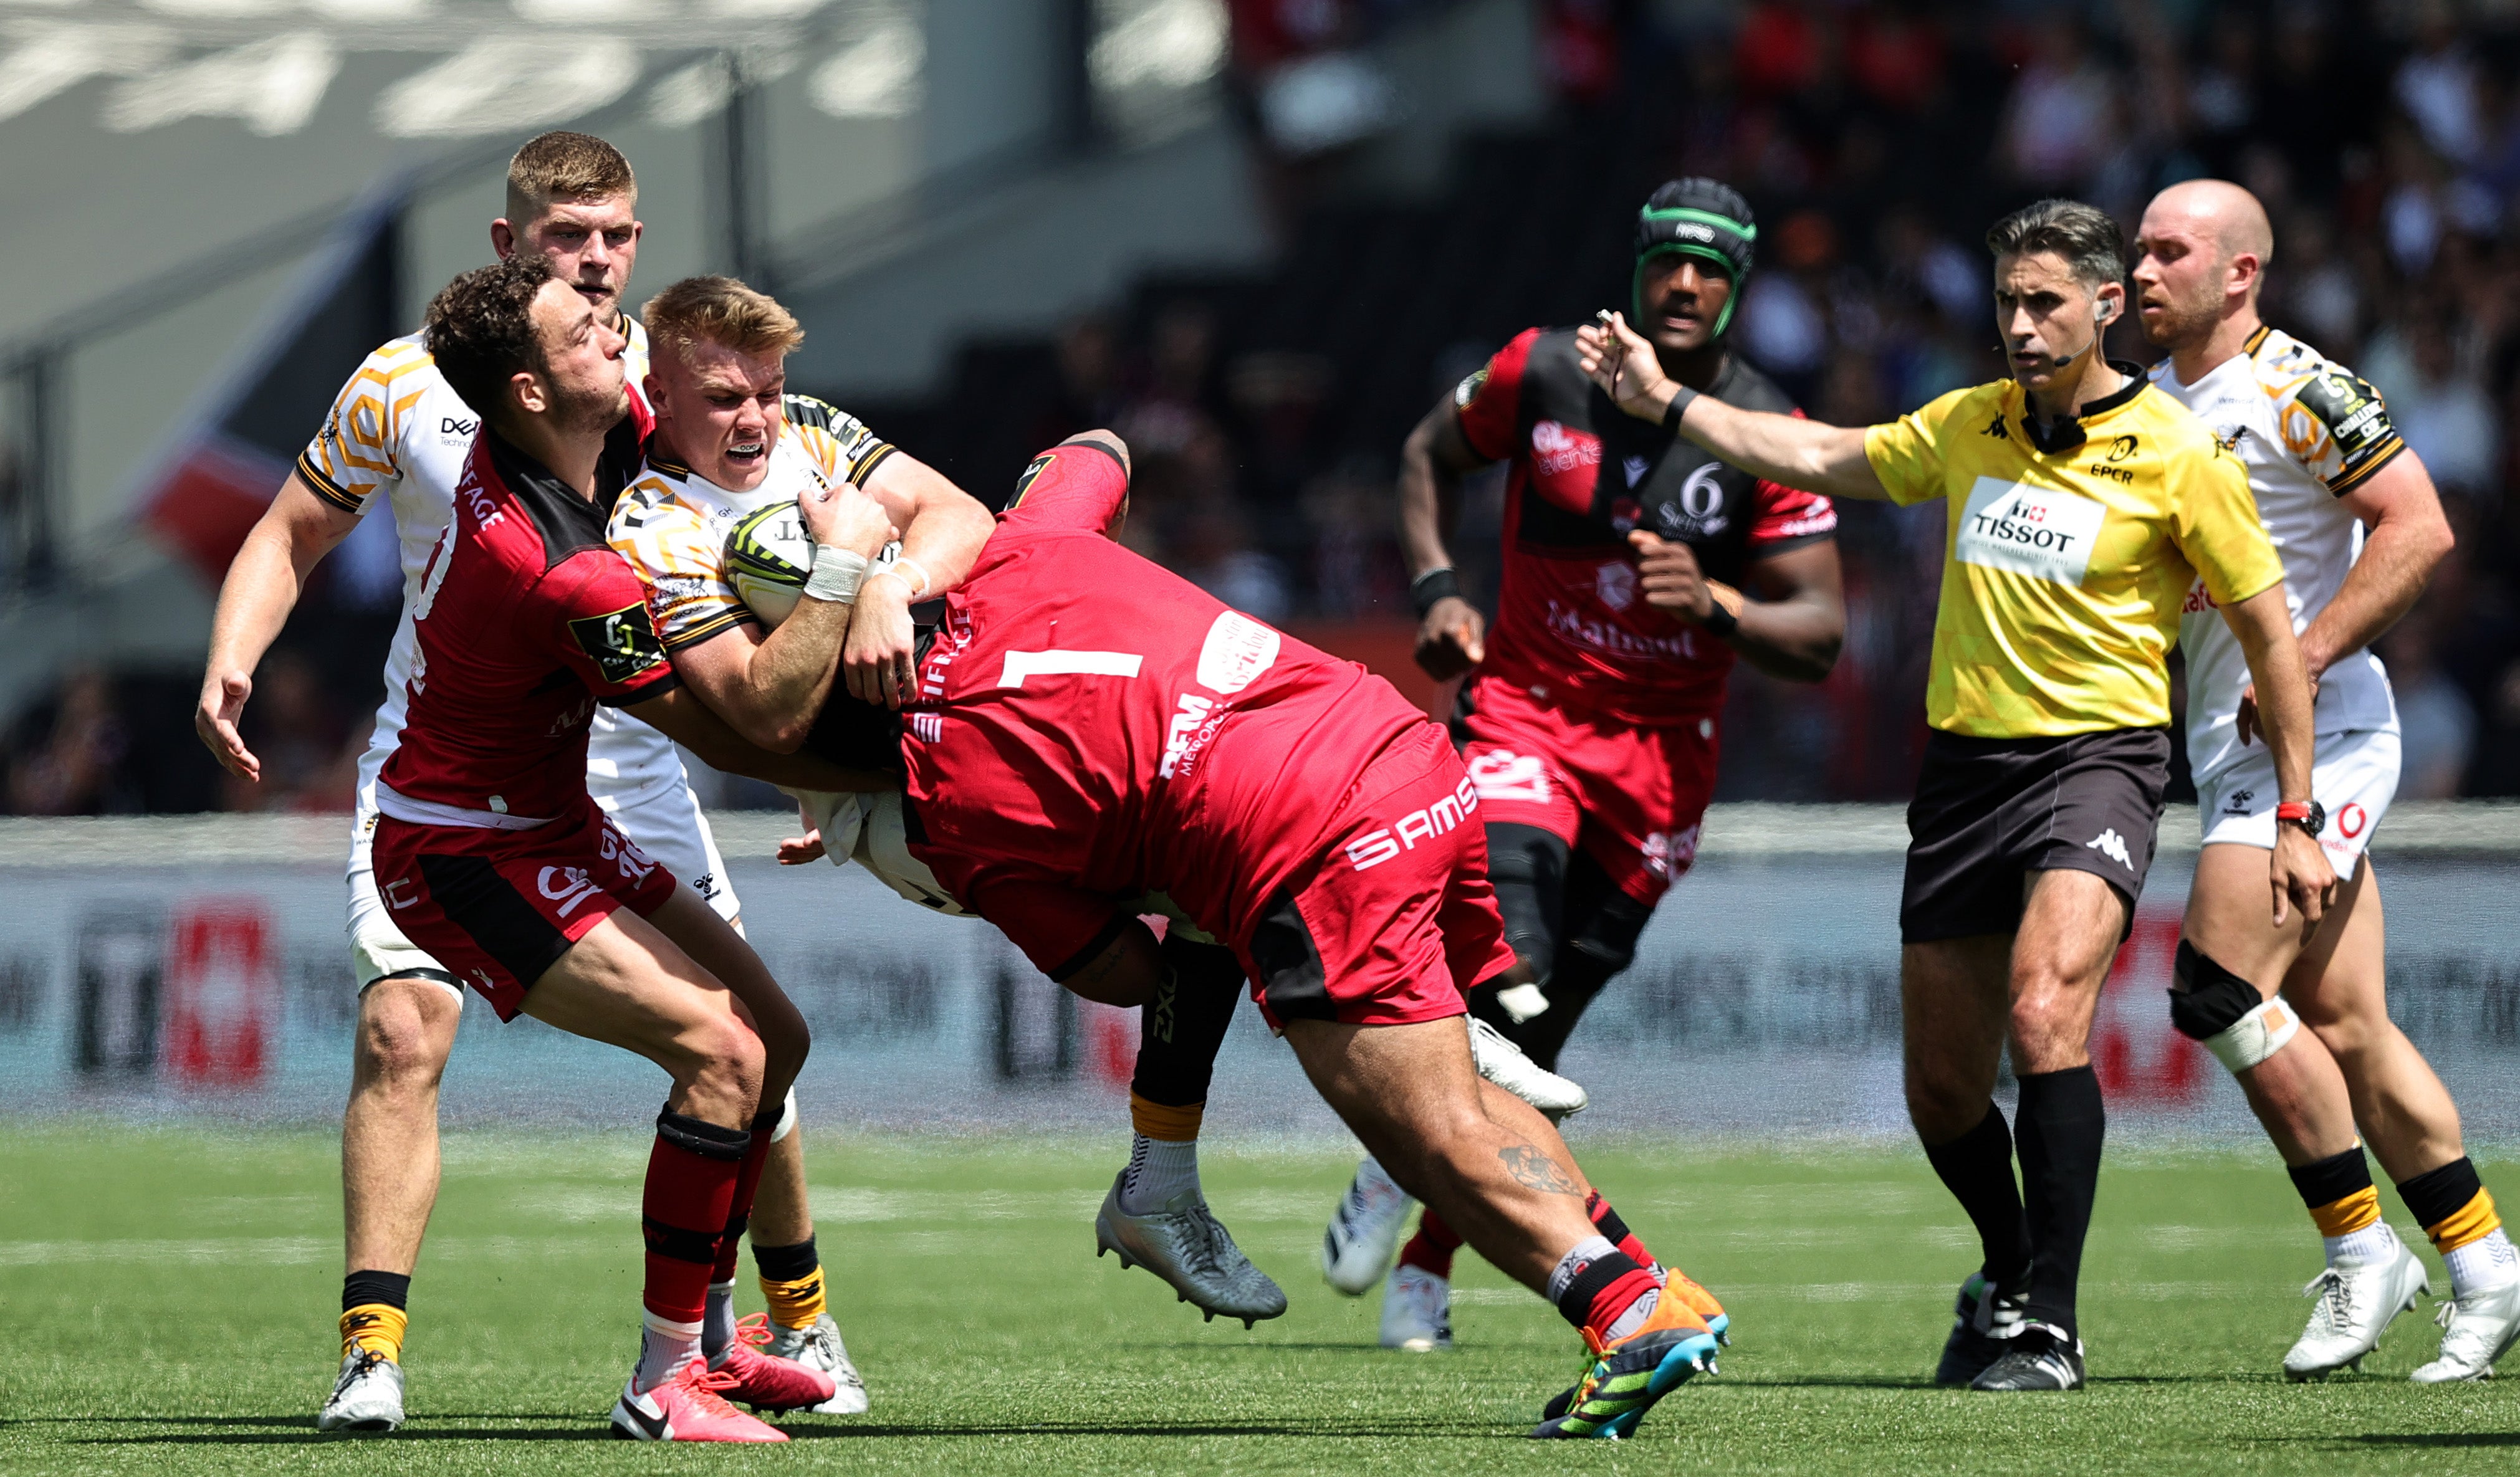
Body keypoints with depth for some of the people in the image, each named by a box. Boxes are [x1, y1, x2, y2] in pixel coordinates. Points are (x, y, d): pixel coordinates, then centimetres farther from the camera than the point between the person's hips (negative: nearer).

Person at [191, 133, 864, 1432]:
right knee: (400, 1033, -19)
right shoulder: (403, 387, -6)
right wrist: (230, 666, -12)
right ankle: (372, 1354, -16)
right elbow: (291, 537, 5)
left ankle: (801, 1321, 20)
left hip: (622, 765, 1)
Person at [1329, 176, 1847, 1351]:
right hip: (1524, 713, -1)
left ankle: (1426, 1263, 18)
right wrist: (1434, 587, 1)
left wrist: (1711, 602, -24)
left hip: (1661, 753, 1)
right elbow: (1431, 455, 16)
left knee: (1534, 1031, 3)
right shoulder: (1544, 374, -5)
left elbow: (1818, 637, -5)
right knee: (1504, 976, -23)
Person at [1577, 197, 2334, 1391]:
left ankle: (2048, 1328, -25)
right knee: (1941, 1087, 9)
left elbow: (2269, 635, -1)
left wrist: (2296, 819, -3)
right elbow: (1820, 459, 22)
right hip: (1964, 762, 6)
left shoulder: (2177, 455, -7)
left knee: (2044, 1014, -28)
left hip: (2096, 756, -6)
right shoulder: (1970, 428, 8)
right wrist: (1666, 402, 19)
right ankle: (2006, 1279, 37)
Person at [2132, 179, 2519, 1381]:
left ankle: (2361, 1251, -4)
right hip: (2235, 746, 8)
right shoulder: (2152, 404, 15)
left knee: (2218, 992, -15)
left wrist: (2303, 659, -20)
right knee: (2344, 1030, 5)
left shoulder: (2297, 392, -11)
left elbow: (2419, 527, -17)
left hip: (2316, 737, -8)